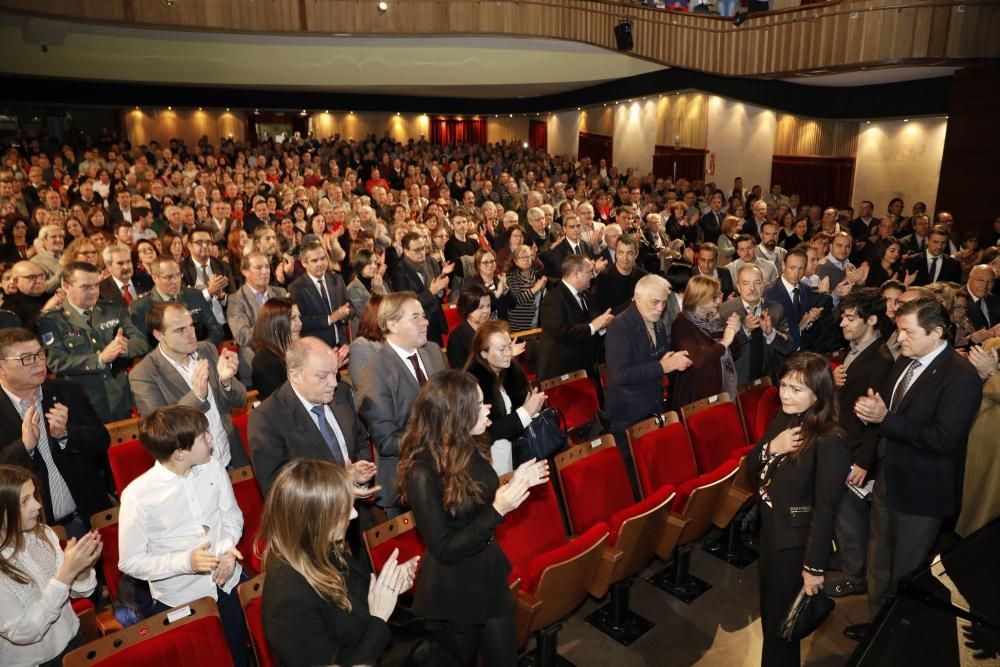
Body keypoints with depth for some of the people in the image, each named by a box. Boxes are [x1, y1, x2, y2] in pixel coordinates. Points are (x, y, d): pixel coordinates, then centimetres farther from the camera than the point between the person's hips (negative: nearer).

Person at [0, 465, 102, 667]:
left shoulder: (42, 534, -10)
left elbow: (76, 591, -1)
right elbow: (22, 632, -24)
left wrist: (83, 569, -22)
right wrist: (66, 573, -31)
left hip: (71, 638, 4)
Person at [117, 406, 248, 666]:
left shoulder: (214, 468, -9)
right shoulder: (137, 496, -20)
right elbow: (130, 562, -12)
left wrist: (228, 546, -15)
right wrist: (186, 561, -24)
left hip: (229, 581, 4)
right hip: (178, 599, -3)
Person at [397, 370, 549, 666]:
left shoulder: (470, 448, -4)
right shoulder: (422, 472, -27)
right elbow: (443, 549, -24)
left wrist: (513, 484, -6)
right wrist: (498, 510, -28)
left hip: (491, 576, 7)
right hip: (453, 593, -7)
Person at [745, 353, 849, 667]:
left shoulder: (828, 443, -26)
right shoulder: (783, 419, -3)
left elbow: (826, 509, -22)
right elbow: (751, 466, 4)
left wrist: (814, 566, -17)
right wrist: (771, 447, -18)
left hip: (796, 543, -7)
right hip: (769, 532, 7)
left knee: (781, 622, 12)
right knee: (769, 613, 26)